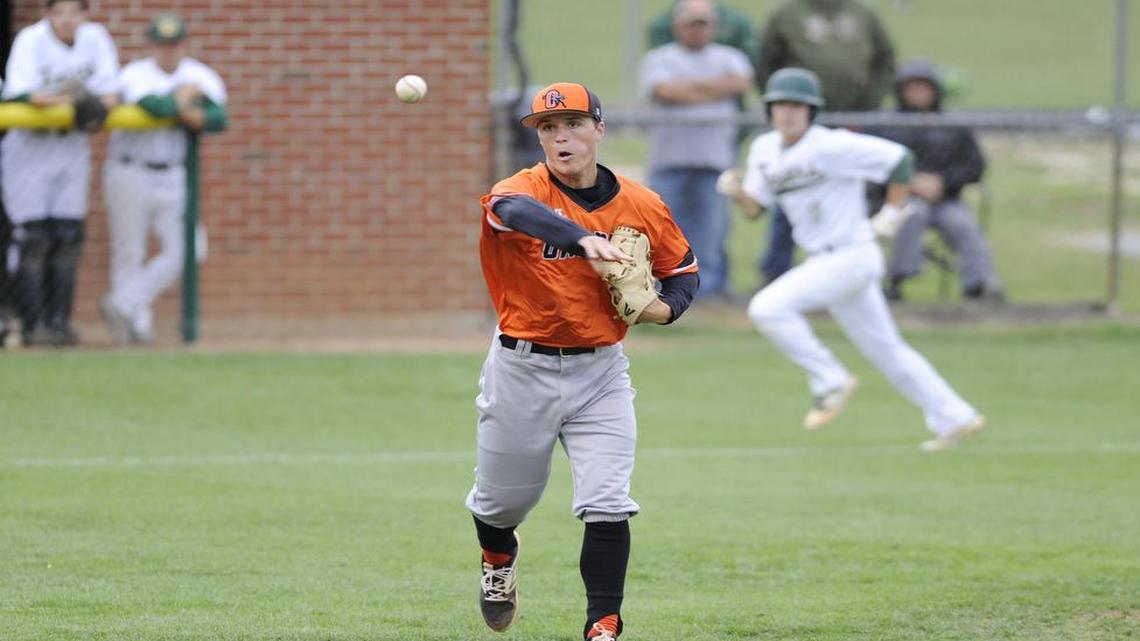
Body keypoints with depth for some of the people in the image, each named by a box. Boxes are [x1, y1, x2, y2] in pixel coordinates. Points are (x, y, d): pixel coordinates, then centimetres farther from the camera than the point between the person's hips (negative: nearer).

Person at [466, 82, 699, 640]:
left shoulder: (641, 206, -2)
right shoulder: (525, 189, -13)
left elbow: (683, 267, 14)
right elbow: (513, 209, -40)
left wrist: (666, 308, -9)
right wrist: (583, 239, -58)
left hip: (600, 371, 1)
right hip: (521, 369, -1)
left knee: (607, 505, -12)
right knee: (504, 497, 16)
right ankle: (498, 560, 50)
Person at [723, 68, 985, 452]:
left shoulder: (831, 147, -17)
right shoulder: (766, 150, 6)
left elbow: (899, 159, -15)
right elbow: (756, 205, 11)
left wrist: (893, 212, -12)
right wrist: (738, 191, -9)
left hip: (852, 256, -9)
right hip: (825, 261, 9)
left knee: (768, 308, -19)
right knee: (885, 350, 13)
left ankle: (830, 381, -7)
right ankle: (953, 418, 20)